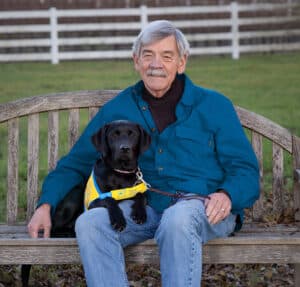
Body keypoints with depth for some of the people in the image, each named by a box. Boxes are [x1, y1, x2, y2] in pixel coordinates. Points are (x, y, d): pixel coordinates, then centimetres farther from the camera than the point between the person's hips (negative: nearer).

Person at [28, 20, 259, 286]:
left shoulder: (214, 105, 8)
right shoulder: (116, 109, 15)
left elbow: (245, 170, 4)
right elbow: (75, 164, 19)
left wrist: (226, 195, -20)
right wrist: (46, 205, 3)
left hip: (201, 205, -3)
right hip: (143, 207, 3)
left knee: (178, 219, -39)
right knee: (89, 223, -27)